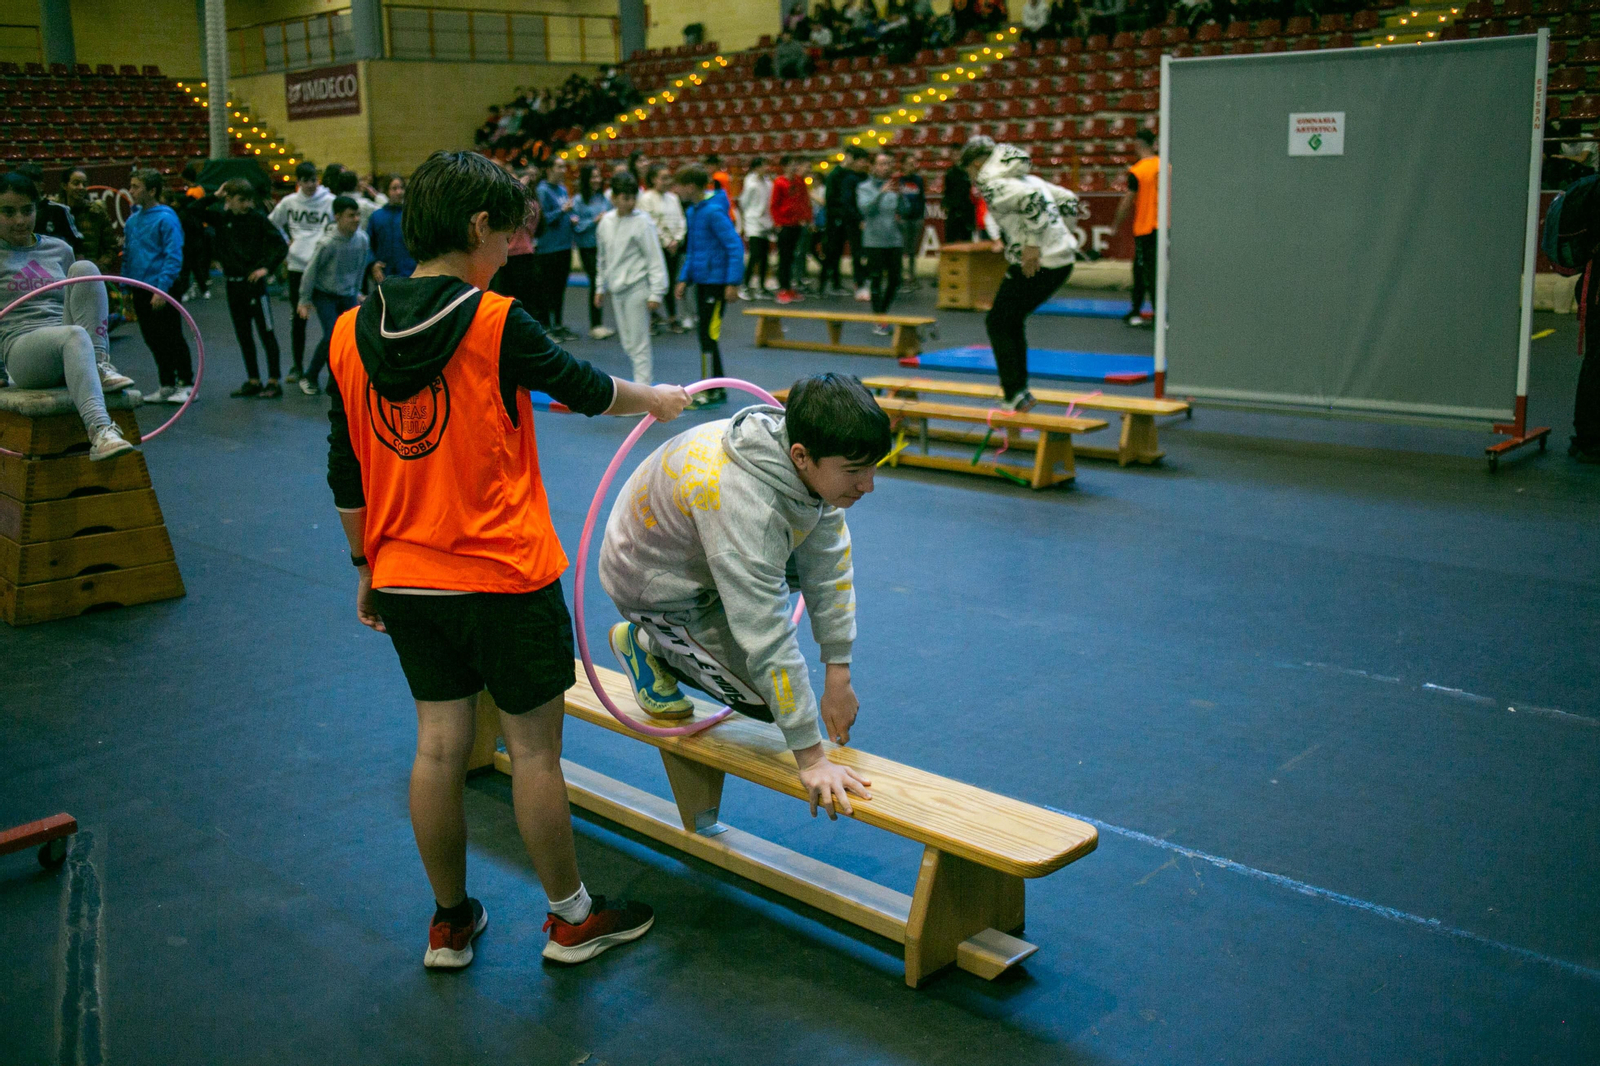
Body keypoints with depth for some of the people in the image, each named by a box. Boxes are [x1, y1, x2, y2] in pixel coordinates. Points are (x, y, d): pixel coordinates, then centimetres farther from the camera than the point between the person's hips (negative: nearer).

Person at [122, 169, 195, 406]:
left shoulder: (166, 218, -11)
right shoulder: (132, 221, 10)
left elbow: (173, 257, -15)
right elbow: (127, 255, 18)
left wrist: (162, 289, -20)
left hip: (162, 289, -7)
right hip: (140, 290, 7)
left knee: (172, 338, -3)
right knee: (153, 340, 11)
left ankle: (186, 384, 7)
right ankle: (167, 386, 20)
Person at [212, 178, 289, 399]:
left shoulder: (257, 218, -5)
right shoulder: (221, 218, 5)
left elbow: (281, 245, -7)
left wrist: (267, 268, -14)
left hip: (253, 283, -5)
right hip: (232, 284, 5)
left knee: (266, 333, -1)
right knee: (243, 335, 11)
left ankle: (273, 382, 3)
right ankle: (253, 381, 19)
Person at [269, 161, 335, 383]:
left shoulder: (330, 201, -4)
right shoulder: (288, 202, 6)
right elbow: (272, 224, 21)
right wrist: (286, 242, 10)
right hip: (297, 266, 3)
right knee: (298, 319, 9)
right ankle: (296, 367, 19)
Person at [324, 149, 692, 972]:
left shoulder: (349, 335, 0)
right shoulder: (497, 325, -16)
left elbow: (346, 479, 6)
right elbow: (581, 387, 0)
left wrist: (366, 568, 18)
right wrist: (658, 399, 19)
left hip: (405, 580, 6)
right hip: (505, 578, -5)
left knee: (438, 744, 15)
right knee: (534, 750, 8)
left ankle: (450, 922, 28)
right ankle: (571, 917, 25)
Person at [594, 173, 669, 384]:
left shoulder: (642, 222, -9)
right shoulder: (606, 222, 7)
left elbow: (655, 259, -10)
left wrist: (656, 293, -13)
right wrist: (600, 286, 20)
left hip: (637, 287, -6)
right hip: (616, 288, 6)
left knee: (638, 342, -5)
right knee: (627, 342, 9)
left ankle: (642, 387, 1)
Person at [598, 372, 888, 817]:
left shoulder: (814, 462, -20)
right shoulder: (744, 502, -43)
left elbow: (827, 568, -10)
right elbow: (768, 640, -39)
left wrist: (838, 677, -9)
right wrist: (811, 759, -33)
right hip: (657, 587, -7)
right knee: (767, 700, -12)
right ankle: (648, 643, 9)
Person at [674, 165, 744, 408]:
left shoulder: (714, 212, -17)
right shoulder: (692, 211, 10)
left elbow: (735, 247, -20)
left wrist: (733, 283, -23)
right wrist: (684, 278, 14)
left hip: (717, 282, -9)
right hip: (701, 280, 9)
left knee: (709, 336, -5)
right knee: (705, 335, 13)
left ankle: (711, 392, 3)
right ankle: (718, 388, 22)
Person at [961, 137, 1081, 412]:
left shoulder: (992, 185, -8)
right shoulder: (1026, 178, 20)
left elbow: (1032, 199, -26)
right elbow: (1069, 200, 23)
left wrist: (1033, 245, -22)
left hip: (1034, 264, -9)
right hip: (1064, 259, 9)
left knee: (997, 322, 6)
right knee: (1013, 319, 23)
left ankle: (1016, 395, 0)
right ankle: (1018, 384, 26)